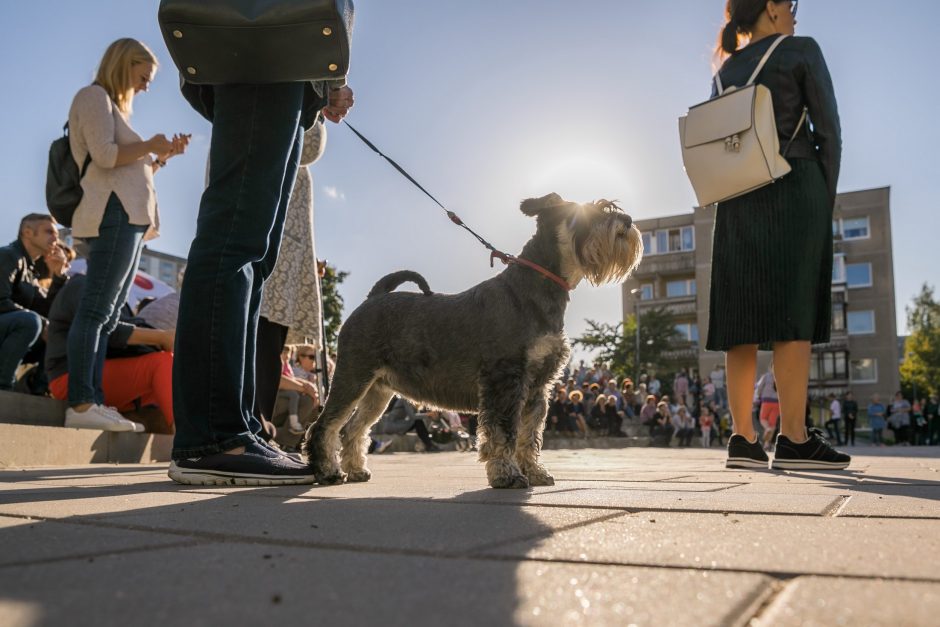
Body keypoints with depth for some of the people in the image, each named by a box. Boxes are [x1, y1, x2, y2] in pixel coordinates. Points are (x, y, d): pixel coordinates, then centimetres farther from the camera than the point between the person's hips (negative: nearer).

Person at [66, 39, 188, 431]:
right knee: (96, 309, -15)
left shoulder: (113, 105, 30)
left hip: (128, 218, 10)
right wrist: (149, 145, 0)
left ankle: (92, 403, 0)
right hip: (113, 213, -10)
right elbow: (104, 155, -11)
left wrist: (163, 155, 17)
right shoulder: (94, 95, 3)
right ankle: (80, 403, -18)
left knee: (108, 315, 2)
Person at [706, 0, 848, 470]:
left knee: (741, 317, -1)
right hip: (794, 189, -5)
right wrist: (827, 198, 2)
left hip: (737, 200, 5)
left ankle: (743, 439, -3)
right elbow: (829, 131, -2)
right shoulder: (801, 51, 3)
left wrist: (735, 198, 14)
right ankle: (793, 440, -13)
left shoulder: (724, 71, 18)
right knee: (794, 312, -10)